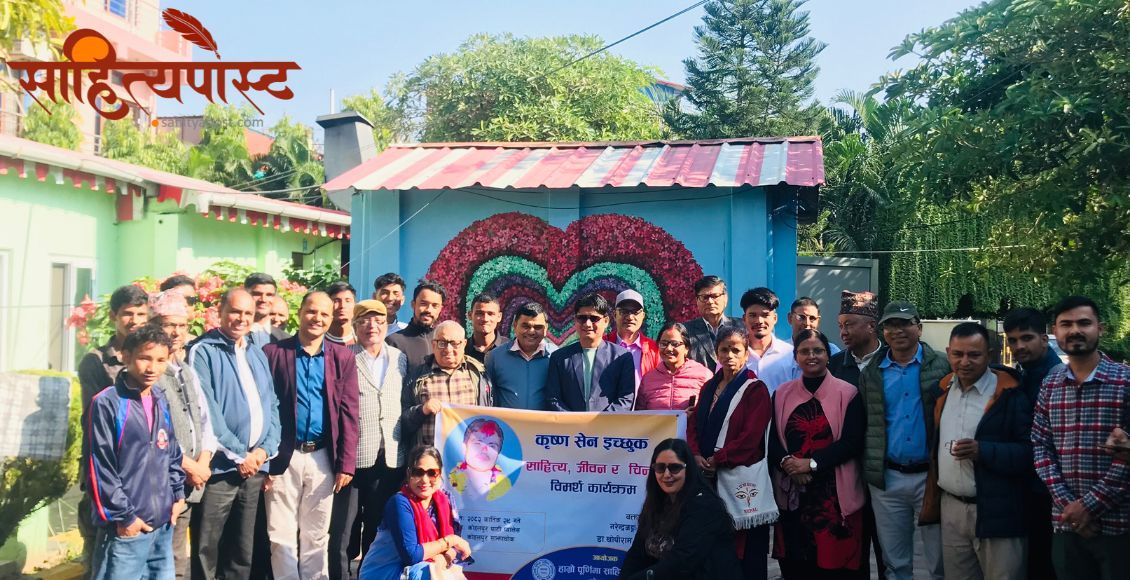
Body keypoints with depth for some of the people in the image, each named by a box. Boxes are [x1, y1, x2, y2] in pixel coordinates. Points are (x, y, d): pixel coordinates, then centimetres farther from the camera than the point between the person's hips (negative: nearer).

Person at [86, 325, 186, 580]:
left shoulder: (161, 403, 9)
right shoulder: (107, 403, -11)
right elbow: (100, 468, -13)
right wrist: (124, 516, -11)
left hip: (163, 524, 6)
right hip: (126, 529, -6)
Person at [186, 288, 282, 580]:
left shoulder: (257, 354, 13)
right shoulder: (203, 351, -6)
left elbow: (272, 405, 11)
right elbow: (206, 411, -13)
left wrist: (266, 449, -4)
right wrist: (239, 454, -13)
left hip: (255, 466, 6)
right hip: (221, 466, -6)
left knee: (243, 550, 15)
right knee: (206, 551, 2)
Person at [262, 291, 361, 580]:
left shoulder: (343, 357, 4)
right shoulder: (273, 352, -1)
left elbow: (348, 413, 2)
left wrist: (346, 463, -4)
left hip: (323, 457, 1)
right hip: (284, 456, -1)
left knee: (317, 537, 11)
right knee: (282, 536, 6)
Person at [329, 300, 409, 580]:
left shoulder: (400, 359, 11)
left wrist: (407, 452, 6)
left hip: (390, 459, 4)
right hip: (352, 457, -3)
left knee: (379, 529, 13)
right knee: (343, 530, 3)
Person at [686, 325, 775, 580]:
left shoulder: (756, 389, -5)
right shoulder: (709, 387, 15)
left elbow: (750, 437, -13)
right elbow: (694, 424, 12)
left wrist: (716, 460, -13)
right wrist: (696, 456, -6)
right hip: (709, 476, 6)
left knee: (744, 548, -2)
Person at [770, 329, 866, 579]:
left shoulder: (847, 393, 0)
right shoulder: (782, 394, 10)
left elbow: (852, 442, -7)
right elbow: (771, 439, 5)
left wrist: (812, 463, -15)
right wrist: (786, 462, -14)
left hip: (834, 490, -3)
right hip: (791, 491, 3)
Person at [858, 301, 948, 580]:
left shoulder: (942, 367, -1)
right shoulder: (870, 374, 6)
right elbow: (863, 425, 9)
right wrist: (869, 469, 2)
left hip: (932, 475, -2)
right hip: (886, 478, 2)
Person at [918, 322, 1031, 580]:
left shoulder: (1010, 394, -10)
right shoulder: (944, 389, 9)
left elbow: (1030, 452, -14)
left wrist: (982, 451, -25)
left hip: (996, 512, -6)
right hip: (950, 509, 6)